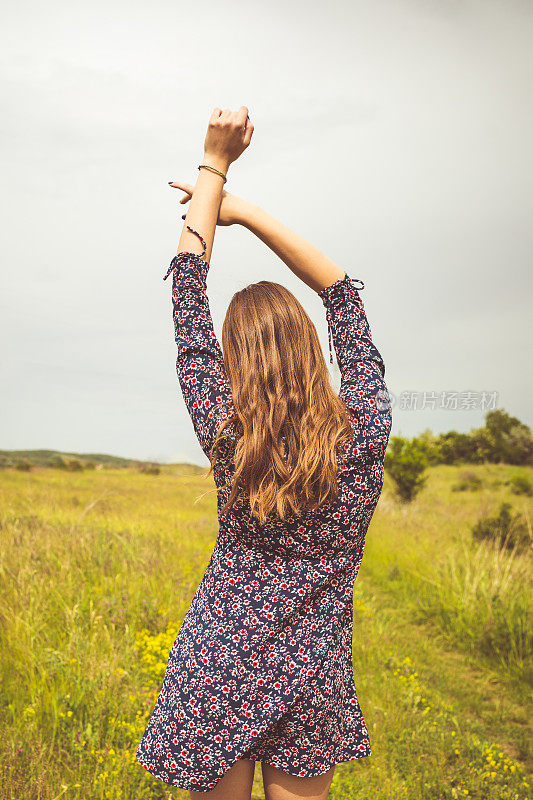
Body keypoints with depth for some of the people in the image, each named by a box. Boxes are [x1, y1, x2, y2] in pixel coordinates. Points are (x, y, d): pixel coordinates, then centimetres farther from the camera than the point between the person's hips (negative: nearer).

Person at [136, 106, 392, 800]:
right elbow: (342, 291, -2)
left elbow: (188, 294, -8)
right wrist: (245, 211, -2)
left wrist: (215, 165, -2)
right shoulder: (366, 431, -13)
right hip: (313, 685, 1)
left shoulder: (226, 439, -16)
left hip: (216, 674, -1)